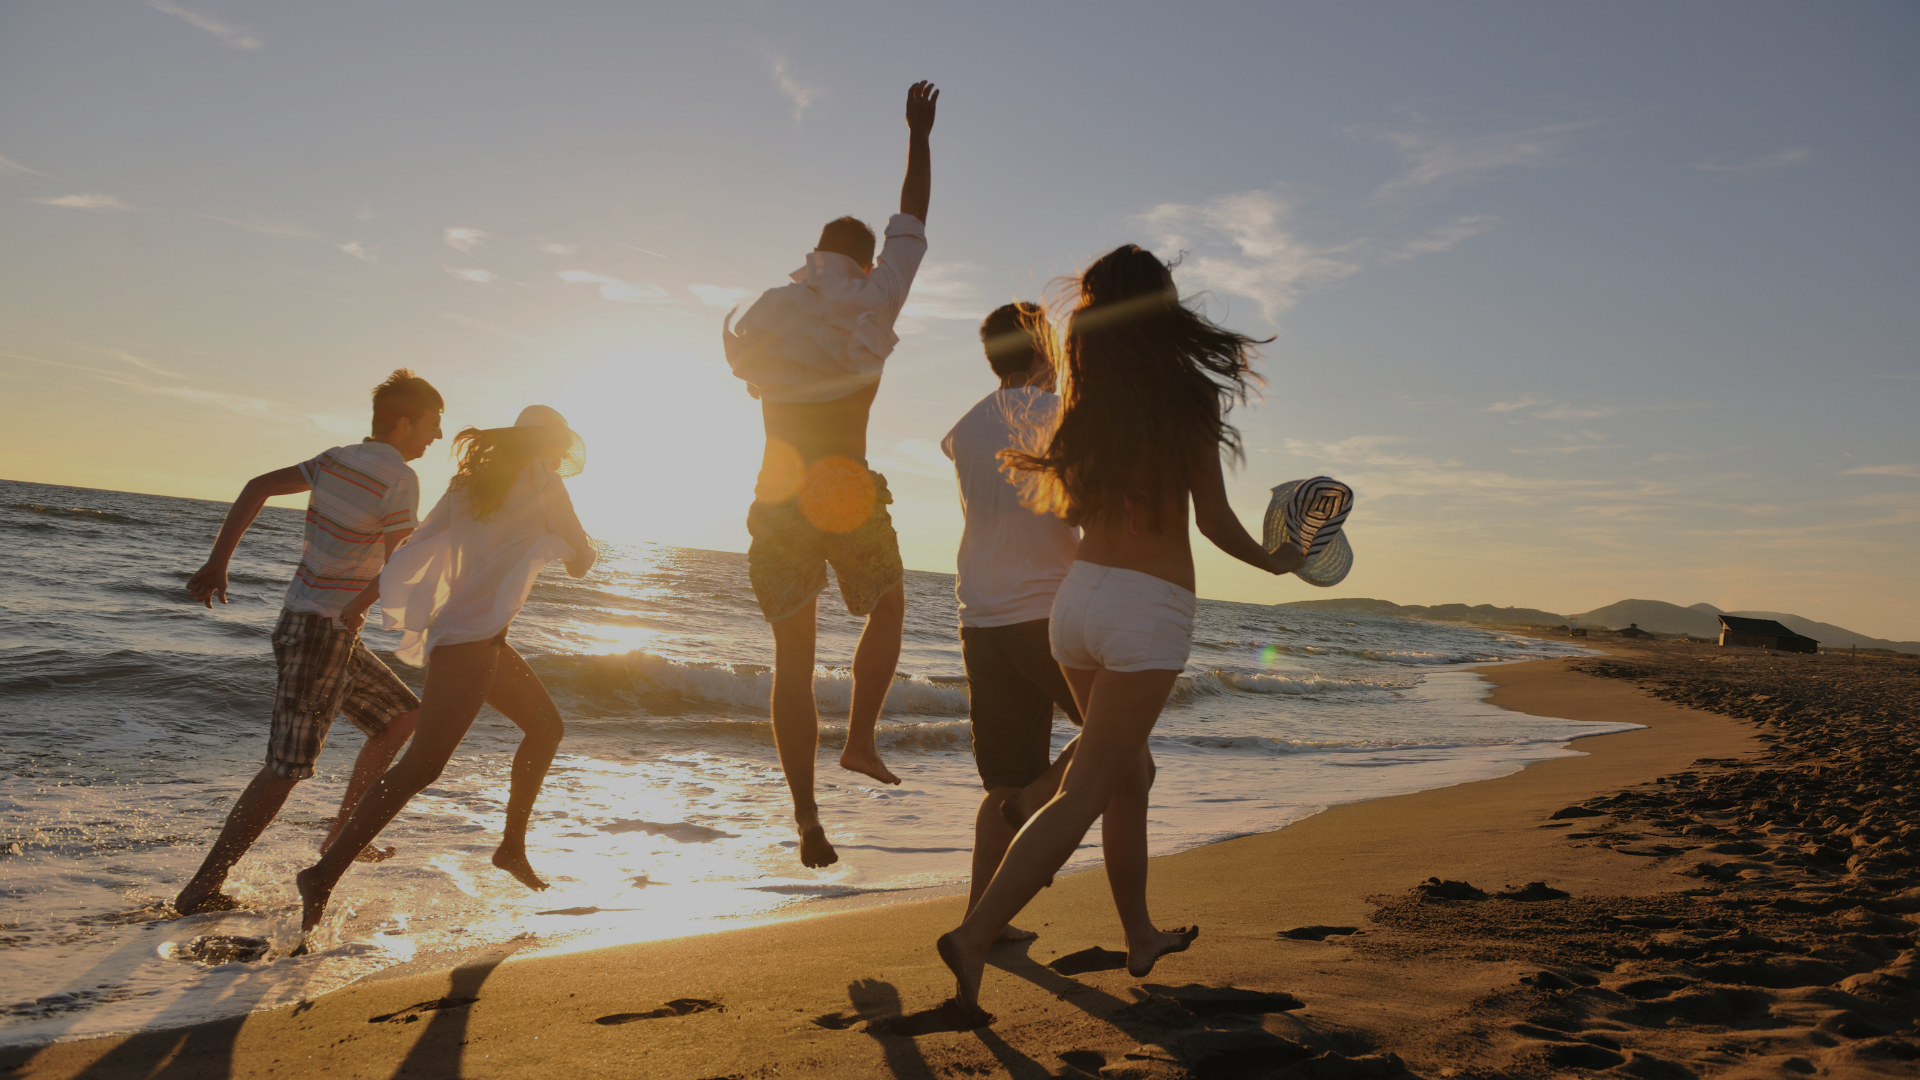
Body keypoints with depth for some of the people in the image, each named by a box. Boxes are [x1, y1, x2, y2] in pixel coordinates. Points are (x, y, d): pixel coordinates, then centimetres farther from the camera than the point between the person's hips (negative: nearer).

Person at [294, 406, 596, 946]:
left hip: (485, 640, 10)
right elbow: (581, 561, -1)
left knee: (547, 727, 19)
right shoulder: (542, 482, -6)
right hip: (469, 640, -10)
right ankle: (325, 874, -14)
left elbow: (414, 547, 10)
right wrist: (579, 551, 22)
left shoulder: (471, 480, 15)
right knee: (422, 766, -13)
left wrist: (361, 602, 10)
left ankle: (513, 845, 27)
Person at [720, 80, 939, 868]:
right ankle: (861, 737, 11)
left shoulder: (768, 311, 8)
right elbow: (912, 218, 12)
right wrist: (918, 136, 22)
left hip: (779, 501, 3)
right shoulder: (874, 300, 1)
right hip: (849, 499, -2)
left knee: (793, 660, 5)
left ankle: (806, 815, 2)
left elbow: (741, 365, 26)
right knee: (887, 610, 25)